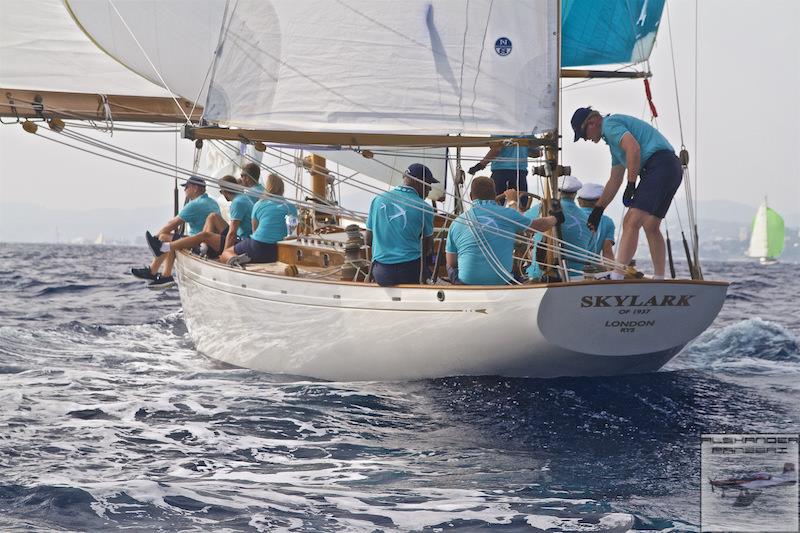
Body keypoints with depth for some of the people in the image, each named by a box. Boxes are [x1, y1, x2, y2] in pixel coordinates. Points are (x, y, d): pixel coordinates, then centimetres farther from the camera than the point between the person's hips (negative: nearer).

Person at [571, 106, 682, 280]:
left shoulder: (610, 124, -1)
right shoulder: (613, 138, 30)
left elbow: (634, 148, -19)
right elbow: (615, 180, 35)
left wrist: (631, 185, -15)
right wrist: (598, 209, 35)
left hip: (660, 166, -10)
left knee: (632, 222, -14)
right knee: (651, 226, 12)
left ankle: (616, 277, -19)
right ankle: (659, 280, 12)